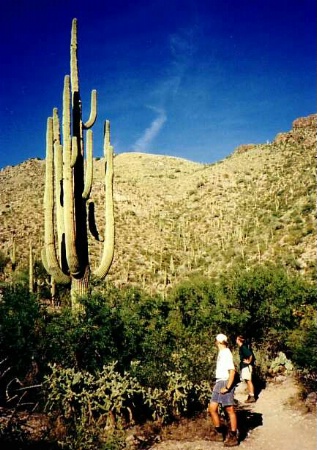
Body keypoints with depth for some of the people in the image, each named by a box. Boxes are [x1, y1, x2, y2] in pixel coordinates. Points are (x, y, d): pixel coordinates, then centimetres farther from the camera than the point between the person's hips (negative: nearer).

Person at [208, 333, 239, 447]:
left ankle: (233, 437, 6)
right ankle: (219, 433, 21)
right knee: (212, 408, 9)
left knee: (230, 410, -2)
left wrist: (227, 387, -21)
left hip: (226, 383, -9)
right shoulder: (221, 353, 13)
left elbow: (232, 371, -19)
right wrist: (217, 384, 14)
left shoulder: (226, 353, -14)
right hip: (219, 383, 9)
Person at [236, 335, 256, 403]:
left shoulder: (243, 347, -17)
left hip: (246, 366, -10)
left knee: (249, 381, -8)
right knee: (248, 381, 12)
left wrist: (249, 361, -15)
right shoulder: (241, 347, 14)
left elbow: (250, 355, -26)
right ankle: (250, 396, 17)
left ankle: (252, 397, -6)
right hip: (243, 366, 10)